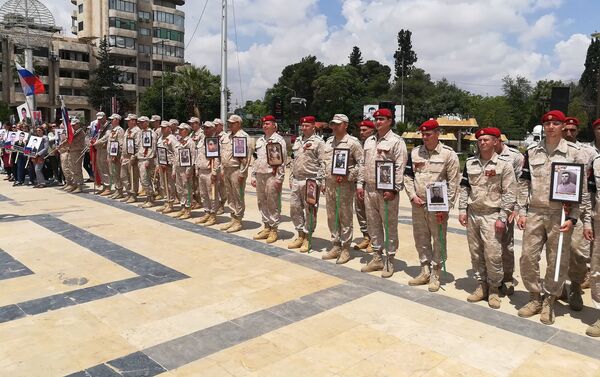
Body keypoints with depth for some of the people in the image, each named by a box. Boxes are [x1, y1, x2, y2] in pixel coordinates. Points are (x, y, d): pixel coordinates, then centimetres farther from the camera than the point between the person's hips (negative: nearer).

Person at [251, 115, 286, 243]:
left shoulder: (279, 140, -5)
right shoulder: (260, 140, 18)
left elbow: (282, 161, -11)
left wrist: (279, 178, -16)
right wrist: (253, 176, 15)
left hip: (272, 176, -7)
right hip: (260, 176, 7)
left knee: (273, 204, -3)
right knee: (262, 203, 11)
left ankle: (274, 230, 6)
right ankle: (266, 227, 22)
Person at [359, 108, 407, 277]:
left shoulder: (396, 141, -7)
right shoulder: (369, 141, 16)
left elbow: (400, 168, -13)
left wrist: (394, 189, -18)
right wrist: (361, 184, 13)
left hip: (387, 190, -7)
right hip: (369, 189, 7)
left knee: (390, 226, 1)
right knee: (373, 225, 12)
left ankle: (389, 260, 11)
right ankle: (377, 257, 24)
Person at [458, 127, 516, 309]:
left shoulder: (504, 164, -4)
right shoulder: (470, 163, 9)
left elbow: (509, 194, -6)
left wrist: (502, 218, -11)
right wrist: (462, 210, 4)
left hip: (492, 215, -4)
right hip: (472, 214, 4)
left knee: (492, 255, -6)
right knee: (475, 253, 10)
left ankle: (494, 289, 12)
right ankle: (481, 286, 23)